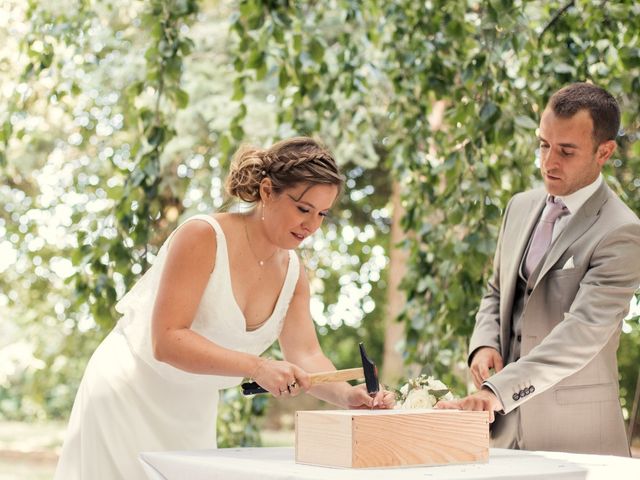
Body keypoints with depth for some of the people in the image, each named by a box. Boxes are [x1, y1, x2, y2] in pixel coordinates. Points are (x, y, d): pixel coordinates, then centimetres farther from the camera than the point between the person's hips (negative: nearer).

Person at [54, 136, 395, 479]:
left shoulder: (292, 272, 0)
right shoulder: (203, 236, -22)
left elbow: (306, 354, -7)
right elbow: (166, 341, -28)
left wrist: (347, 396, -26)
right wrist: (256, 366, -37)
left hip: (194, 413, 6)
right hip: (128, 397, -6)